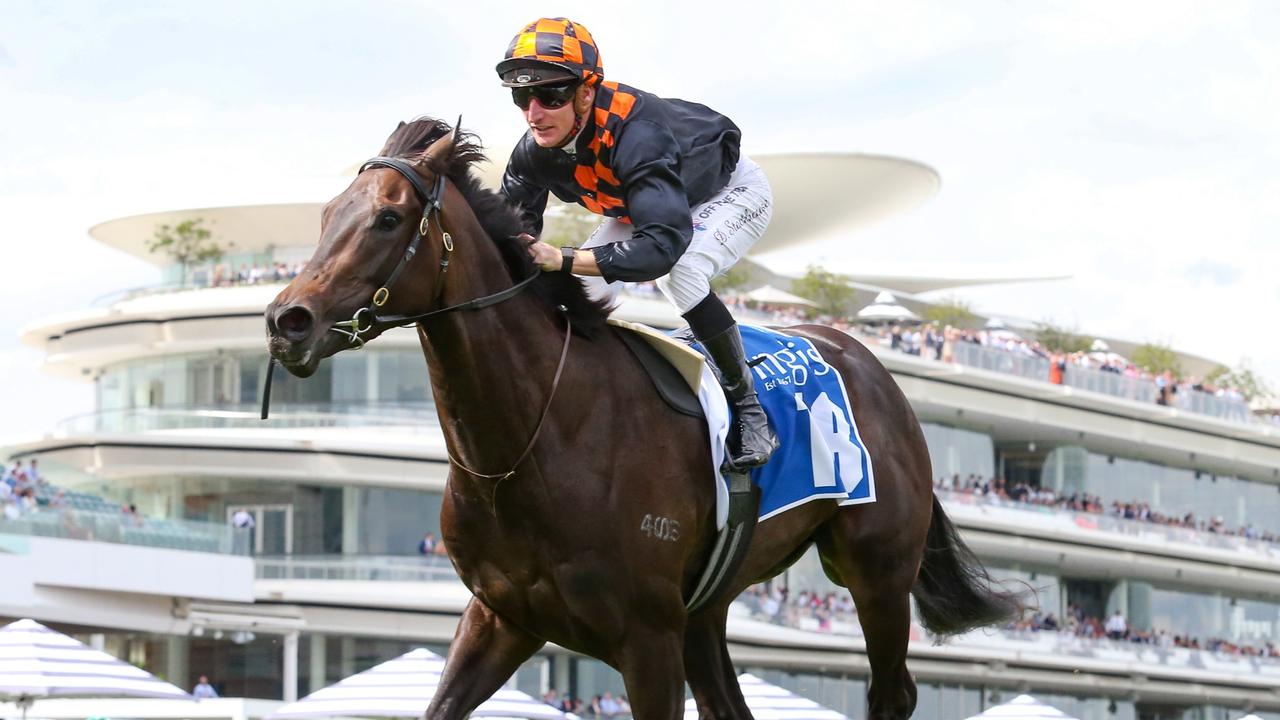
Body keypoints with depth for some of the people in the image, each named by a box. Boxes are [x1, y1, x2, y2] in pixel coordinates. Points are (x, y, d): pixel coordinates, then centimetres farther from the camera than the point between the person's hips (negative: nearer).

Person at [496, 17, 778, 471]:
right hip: (646, 201, 8)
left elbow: (664, 243, -56)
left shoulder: (635, 135, -46)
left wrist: (562, 260, -61)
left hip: (732, 192, -7)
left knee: (679, 272, -34)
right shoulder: (534, 152, -23)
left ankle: (747, 404, -18)